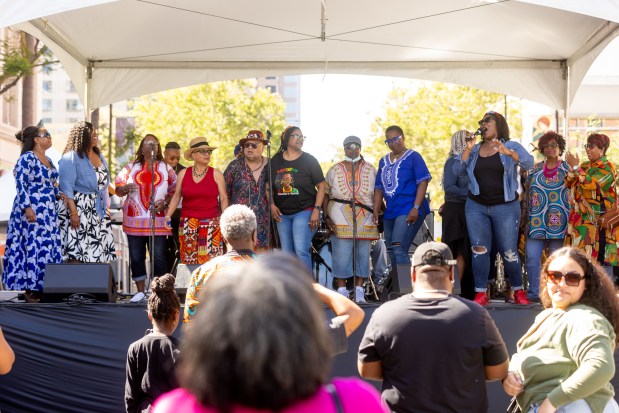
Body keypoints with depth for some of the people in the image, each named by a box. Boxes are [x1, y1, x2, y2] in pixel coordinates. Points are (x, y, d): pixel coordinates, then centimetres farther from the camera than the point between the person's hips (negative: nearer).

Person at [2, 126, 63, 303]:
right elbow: (21, 184, -14)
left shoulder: (48, 160, 17)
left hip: (49, 212, 9)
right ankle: (30, 290, -5)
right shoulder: (27, 158, -9)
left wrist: (59, 194, 6)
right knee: (33, 248, -9)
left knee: (50, 248, 6)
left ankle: (43, 287, 11)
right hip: (32, 211, -9)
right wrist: (27, 207, -22)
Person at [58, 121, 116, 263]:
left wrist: (107, 208, 17)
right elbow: (66, 188, -13)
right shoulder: (70, 158, -7)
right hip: (79, 209, -7)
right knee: (78, 253, -11)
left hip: (99, 210, 7)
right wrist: (73, 212, -20)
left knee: (99, 251, 3)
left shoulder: (100, 157, 17)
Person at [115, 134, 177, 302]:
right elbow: (118, 188, 10)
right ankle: (140, 291, 12)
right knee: (136, 257, 2)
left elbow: (174, 192, 7)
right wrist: (126, 188, -12)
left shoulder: (166, 168, 12)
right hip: (134, 220, 2)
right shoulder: (131, 167, 14)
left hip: (158, 220, -1)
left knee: (159, 257, -7)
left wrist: (164, 203, -10)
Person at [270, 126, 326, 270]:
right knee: (287, 253, 9)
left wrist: (317, 210, -11)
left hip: (304, 211, -4)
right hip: (282, 214, 4)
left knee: (301, 250, -15)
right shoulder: (275, 161, 8)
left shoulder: (308, 160, -1)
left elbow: (321, 185, -2)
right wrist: (272, 205, 1)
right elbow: (269, 186, 15)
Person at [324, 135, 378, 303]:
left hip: (365, 218, 2)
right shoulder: (334, 170, 8)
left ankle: (359, 291, 9)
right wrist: (326, 216, -5)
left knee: (362, 254, 2)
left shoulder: (370, 170, 11)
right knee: (341, 254, -6)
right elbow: (325, 194, 6)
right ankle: (341, 290, 1)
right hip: (340, 218, -1)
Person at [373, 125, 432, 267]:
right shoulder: (383, 161, 17)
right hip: (390, 212, 7)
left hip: (409, 211, -7)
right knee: (391, 253, 7)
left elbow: (423, 182, -8)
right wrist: (376, 210, 4)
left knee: (399, 250, -20)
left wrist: (416, 207, -17)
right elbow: (379, 188, 17)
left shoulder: (413, 157, 0)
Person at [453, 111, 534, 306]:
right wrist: (467, 150, -10)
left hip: (505, 207, -3)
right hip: (476, 207, 3)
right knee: (479, 249, -2)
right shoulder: (474, 149, 12)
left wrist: (508, 153, -32)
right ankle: (481, 293, 2)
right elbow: (457, 170, 3)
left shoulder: (511, 147, 1)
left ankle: (518, 291, 16)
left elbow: (529, 163, -17)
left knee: (509, 252, 0)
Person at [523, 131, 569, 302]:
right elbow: (527, 194, 17)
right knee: (532, 257, -4)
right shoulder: (535, 169, 15)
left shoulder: (568, 168, 6)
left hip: (559, 222, -3)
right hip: (537, 222, 3)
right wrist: (527, 219, 13)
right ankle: (534, 293, 4)